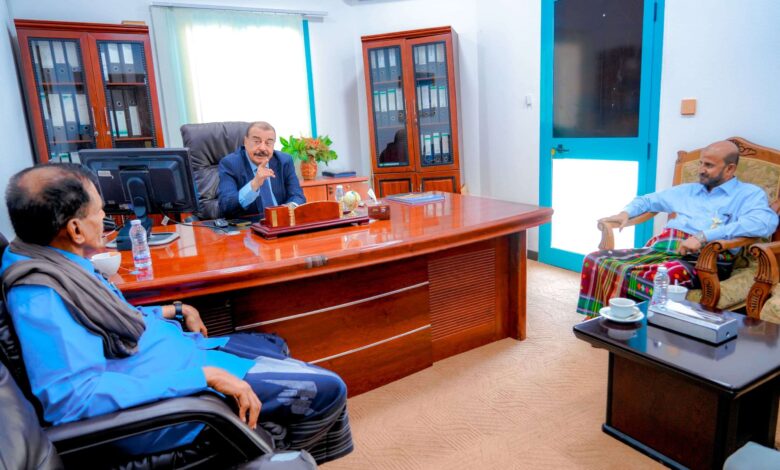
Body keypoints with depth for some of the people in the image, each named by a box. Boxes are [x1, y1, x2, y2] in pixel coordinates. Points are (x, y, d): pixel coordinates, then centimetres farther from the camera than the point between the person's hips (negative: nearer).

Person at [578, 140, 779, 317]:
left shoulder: (749, 193, 10)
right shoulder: (687, 190, 30)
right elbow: (648, 200, 40)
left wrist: (704, 236, -21)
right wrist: (626, 212, 15)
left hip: (703, 258, -6)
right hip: (660, 248, 6)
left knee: (651, 278, -41)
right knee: (597, 260, -16)